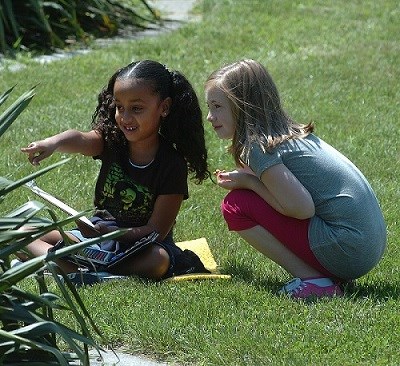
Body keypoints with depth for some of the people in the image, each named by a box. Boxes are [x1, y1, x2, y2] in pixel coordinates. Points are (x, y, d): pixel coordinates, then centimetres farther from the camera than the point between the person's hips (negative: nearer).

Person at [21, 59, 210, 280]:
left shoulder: (172, 165, -16)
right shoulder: (112, 141, -5)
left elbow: (157, 230, -17)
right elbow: (80, 140, -29)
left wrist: (107, 233, -31)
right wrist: (53, 143, -53)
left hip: (142, 244, -4)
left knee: (158, 261, -40)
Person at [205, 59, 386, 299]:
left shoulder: (259, 146, -11)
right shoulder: (292, 133, 15)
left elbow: (301, 207, -18)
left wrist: (249, 182, -5)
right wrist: (245, 179, 9)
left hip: (345, 250, -9)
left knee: (235, 206, -5)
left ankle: (314, 280, -7)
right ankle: (327, 276, 9)